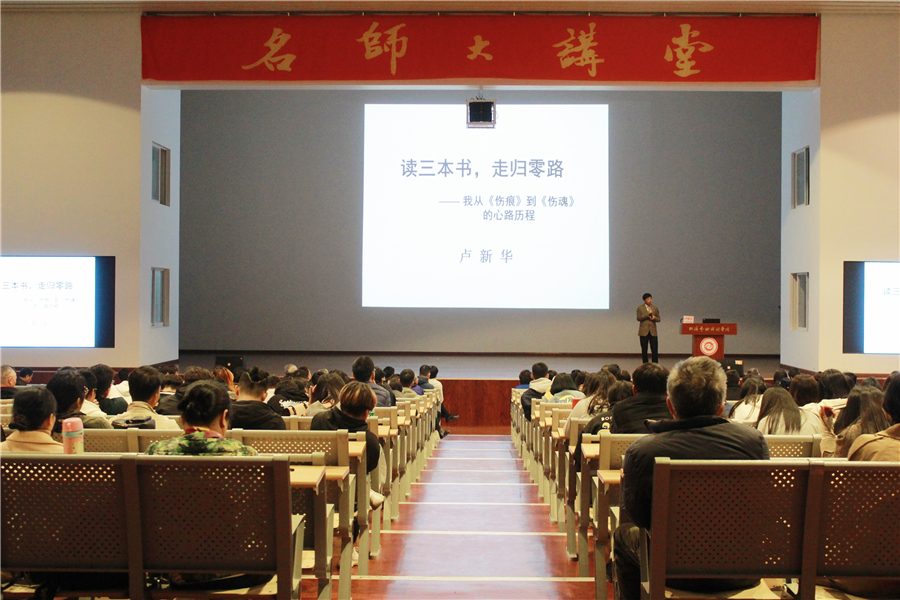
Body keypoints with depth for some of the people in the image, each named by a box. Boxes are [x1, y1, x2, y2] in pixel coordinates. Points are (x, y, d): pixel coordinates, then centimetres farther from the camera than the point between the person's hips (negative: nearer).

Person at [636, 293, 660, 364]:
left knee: (655, 350, -4)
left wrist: (655, 318, -10)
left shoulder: (655, 308, 10)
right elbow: (638, 318, -6)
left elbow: (659, 319, 13)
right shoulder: (640, 308, 4)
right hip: (644, 331, -1)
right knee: (644, 350, 3)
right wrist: (647, 314, -15)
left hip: (653, 331, 1)